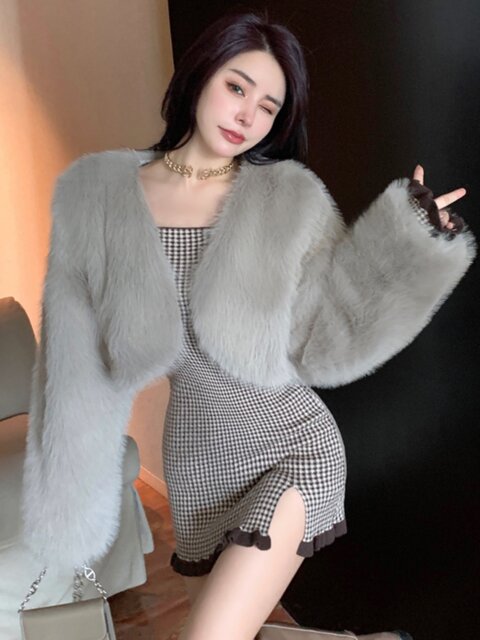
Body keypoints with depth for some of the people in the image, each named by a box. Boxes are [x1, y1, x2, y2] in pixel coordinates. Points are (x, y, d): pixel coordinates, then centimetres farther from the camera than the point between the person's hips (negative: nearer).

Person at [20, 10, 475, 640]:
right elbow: (77, 363, 0)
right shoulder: (94, 194, -3)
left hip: (293, 449, -3)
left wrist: (406, 241, -16)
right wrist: (68, 496, 4)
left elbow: (328, 343, -8)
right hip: (195, 462, 4)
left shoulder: (289, 198, -7)